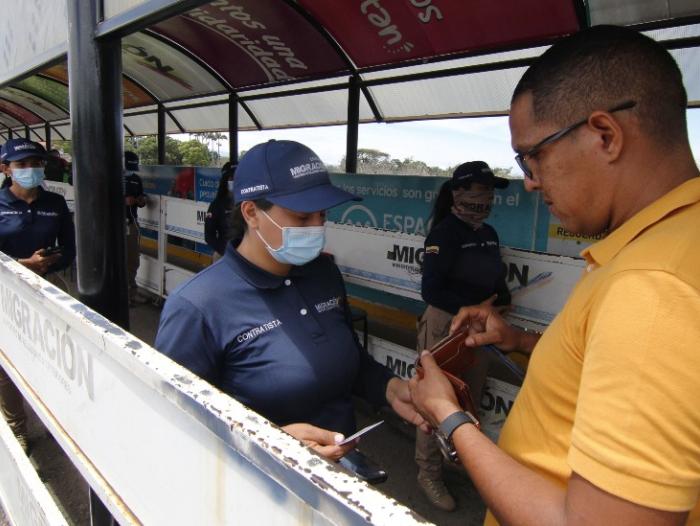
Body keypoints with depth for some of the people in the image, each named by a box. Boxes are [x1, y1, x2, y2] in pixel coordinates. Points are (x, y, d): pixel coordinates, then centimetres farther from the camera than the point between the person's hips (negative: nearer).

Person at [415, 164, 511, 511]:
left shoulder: (489, 234, 7)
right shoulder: (444, 233, -17)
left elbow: (495, 281, 12)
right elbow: (431, 291, -22)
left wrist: (500, 301, -8)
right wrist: (473, 309, -23)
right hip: (445, 325, -8)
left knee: (470, 399, 22)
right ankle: (429, 474, 23)